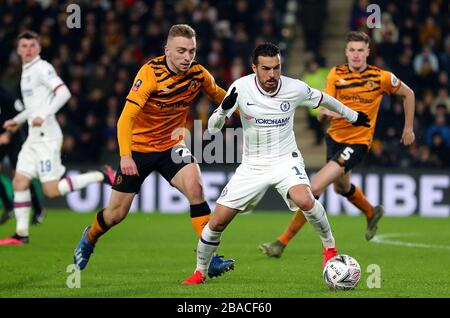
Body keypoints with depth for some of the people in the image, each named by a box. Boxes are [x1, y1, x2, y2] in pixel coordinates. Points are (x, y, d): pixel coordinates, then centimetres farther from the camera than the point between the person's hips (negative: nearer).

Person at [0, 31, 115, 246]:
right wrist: (18, 120, 36)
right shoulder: (26, 71, 18)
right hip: (34, 137, 9)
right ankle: (21, 234, 6)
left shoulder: (42, 68, -10)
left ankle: (101, 176, -2)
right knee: (19, 183, 2)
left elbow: (64, 93, -23)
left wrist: (44, 116, -29)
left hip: (47, 137, -9)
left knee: (52, 190, -11)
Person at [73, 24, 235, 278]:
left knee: (194, 185, -26)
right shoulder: (151, 73, -25)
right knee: (116, 214, 5)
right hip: (138, 147, -3)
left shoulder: (199, 74, -11)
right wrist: (125, 155, -43)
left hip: (171, 145, 3)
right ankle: (89, 239, 40)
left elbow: (219, 96, 14)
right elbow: (127, 116, -32)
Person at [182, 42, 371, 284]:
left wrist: (352, 116, 25)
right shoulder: (241, 88, -14)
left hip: (285, 160, -1)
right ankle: (200, 272, 20)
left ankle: (329, 247, -5)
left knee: (305, 201, -32)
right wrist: (224, 108, -35)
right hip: (252, 165, 1)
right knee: (217, 221, -4)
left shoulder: (295, 89, -13)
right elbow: (212, 128, -13)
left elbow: (323, 100, 10)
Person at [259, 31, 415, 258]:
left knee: (315, 187, -19)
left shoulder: (381, 77, -11)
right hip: (334, 137, 5)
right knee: (341, 187, 29)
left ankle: (283, 241, -12)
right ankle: (371, 213, 61)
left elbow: (408, 94, 8)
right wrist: (326, 113, -33)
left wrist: (408, 128, 9)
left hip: (357, 143, -5)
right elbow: (321, 115, -9)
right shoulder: (336, 74, -4)